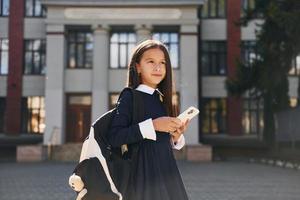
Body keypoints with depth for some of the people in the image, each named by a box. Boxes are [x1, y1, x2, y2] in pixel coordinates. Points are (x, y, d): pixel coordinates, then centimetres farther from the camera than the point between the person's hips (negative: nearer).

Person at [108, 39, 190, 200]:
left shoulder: (162, 99, 11)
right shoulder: (130, 97, -8)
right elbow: (114, 137, -20)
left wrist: (176, 136, -2)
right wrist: (153, 125, -22)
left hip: (168, 172, 6)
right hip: (145, 173, -6)